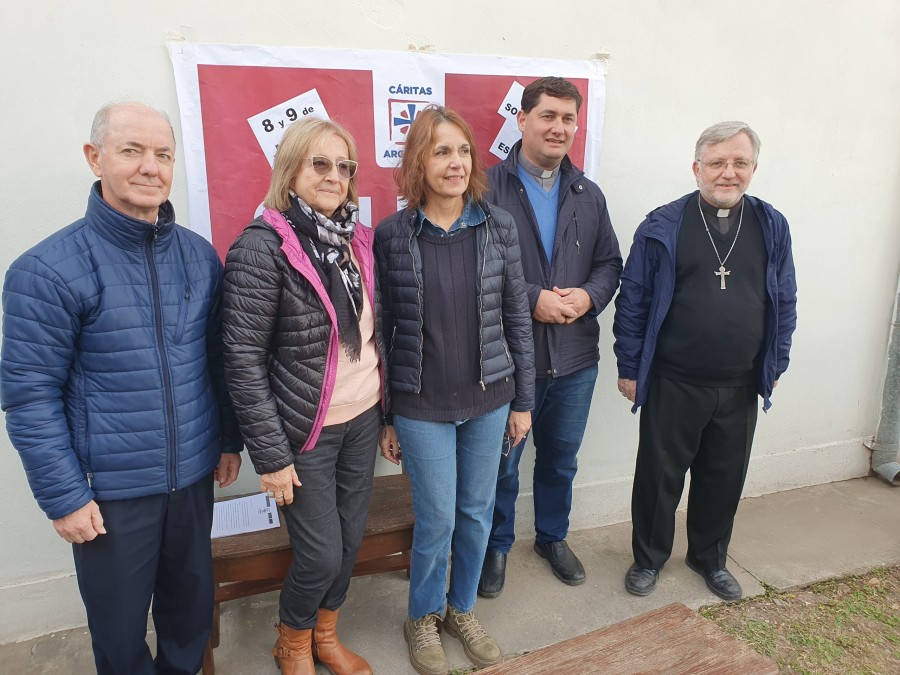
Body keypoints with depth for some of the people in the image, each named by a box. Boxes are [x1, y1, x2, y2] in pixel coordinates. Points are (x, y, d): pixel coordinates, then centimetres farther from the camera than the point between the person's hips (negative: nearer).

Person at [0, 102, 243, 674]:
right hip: (110, 490, -4)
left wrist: (229, 440, 11)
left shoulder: (200, 256, 1)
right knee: (120, 626, 16)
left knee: (193, 604, 21)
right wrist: (64, 496, -10)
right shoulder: (49, 270, -13)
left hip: (193, 476, 4)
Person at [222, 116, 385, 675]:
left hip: (362, 421, 6)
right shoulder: (263, 245, -15)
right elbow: (243, 358, -16)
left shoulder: (359, 239, 3)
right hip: (307, 435, -5)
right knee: (322, 554, 6)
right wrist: (270, 456, -15)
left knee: (352, 538, 15)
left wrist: (388, 412, 11)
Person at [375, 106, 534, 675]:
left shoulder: (499, 226, -2)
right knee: (437, 519, 7)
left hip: (489, 399, 3)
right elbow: (382, 328, -3)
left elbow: (517, 317, 3)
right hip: (422, 406, -2)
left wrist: (523, 400, 4)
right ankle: (423, 618, 36)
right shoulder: (392, 235, -7)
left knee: (478, 513, 16)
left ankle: (463, 608, 42)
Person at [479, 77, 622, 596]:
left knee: (562, 458, 21)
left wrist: (590, 295, -9)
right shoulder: (490, 188, -10)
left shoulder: (589, 195, 9)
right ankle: (497, 546, 37)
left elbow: (610, 262, 12)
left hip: (576, 358, 5)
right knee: (502, 462, 13)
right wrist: (532, 300, -20)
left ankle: (553, 537, 45)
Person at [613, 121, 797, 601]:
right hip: (672, 384, -3)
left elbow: (784, 303, 10)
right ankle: (649, 558, 32)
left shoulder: (771, 227, 3)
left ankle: (710, 557, 40)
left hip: (740, 387, 4)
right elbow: (633, 301, -6)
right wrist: (629, 368, -6)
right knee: (659, 475, 10)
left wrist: (775, 365, 9)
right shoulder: (663, 226, -7)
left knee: (724, 478, 17)